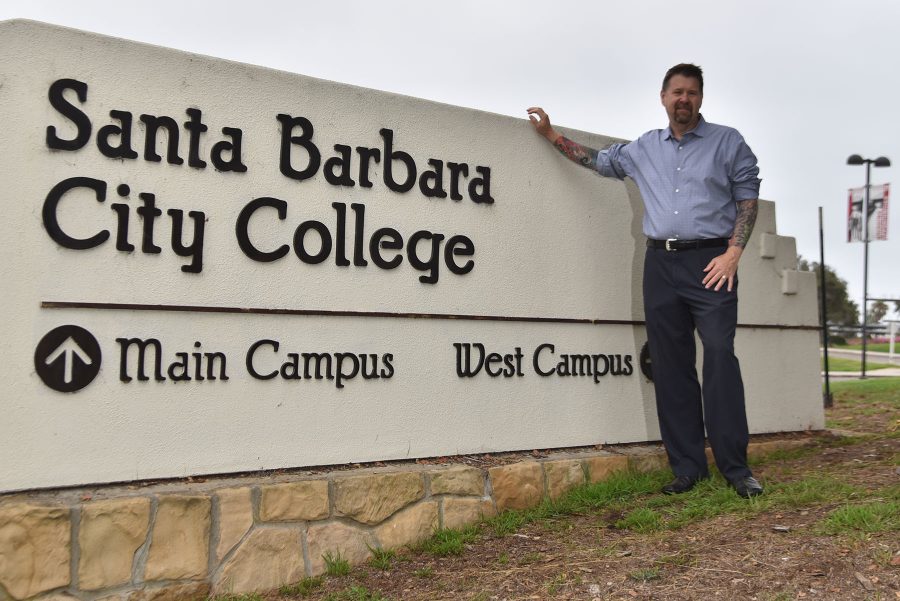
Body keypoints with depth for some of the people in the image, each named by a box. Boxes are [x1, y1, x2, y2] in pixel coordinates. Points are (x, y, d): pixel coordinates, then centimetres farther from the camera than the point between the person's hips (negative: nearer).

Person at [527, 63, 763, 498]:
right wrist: (552, 135, 26)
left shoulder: (727, 142, 8)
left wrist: (732, 254, -8)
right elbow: (599, 160, 30)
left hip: (710, 263, -3)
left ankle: (735, 467, -4)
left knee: (720, 359, -12)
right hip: (660, 264, 4)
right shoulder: (644, 149, 18)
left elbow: (748, 198, 3)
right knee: (671, 367, 2)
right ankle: (687, 468, 8)